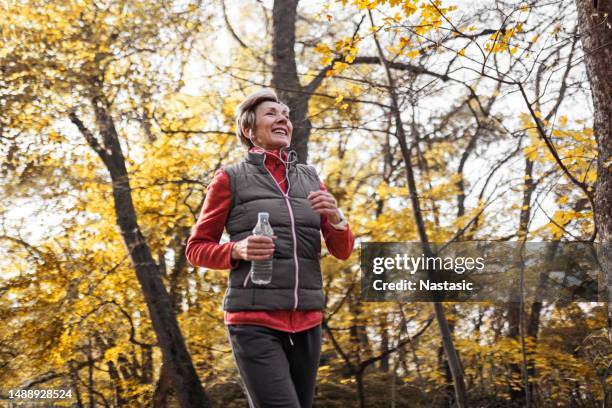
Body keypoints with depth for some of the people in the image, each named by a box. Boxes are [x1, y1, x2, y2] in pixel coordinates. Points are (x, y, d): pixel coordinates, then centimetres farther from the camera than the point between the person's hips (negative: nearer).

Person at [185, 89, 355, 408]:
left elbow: (342, 250, 12)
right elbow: (196, 249, 5)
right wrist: (238, 250, -15)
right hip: (255, 322, -5)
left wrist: (335, 216, -9)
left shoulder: (310, 178, 13)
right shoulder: (230, 179, 1)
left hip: (306, 321, 5)